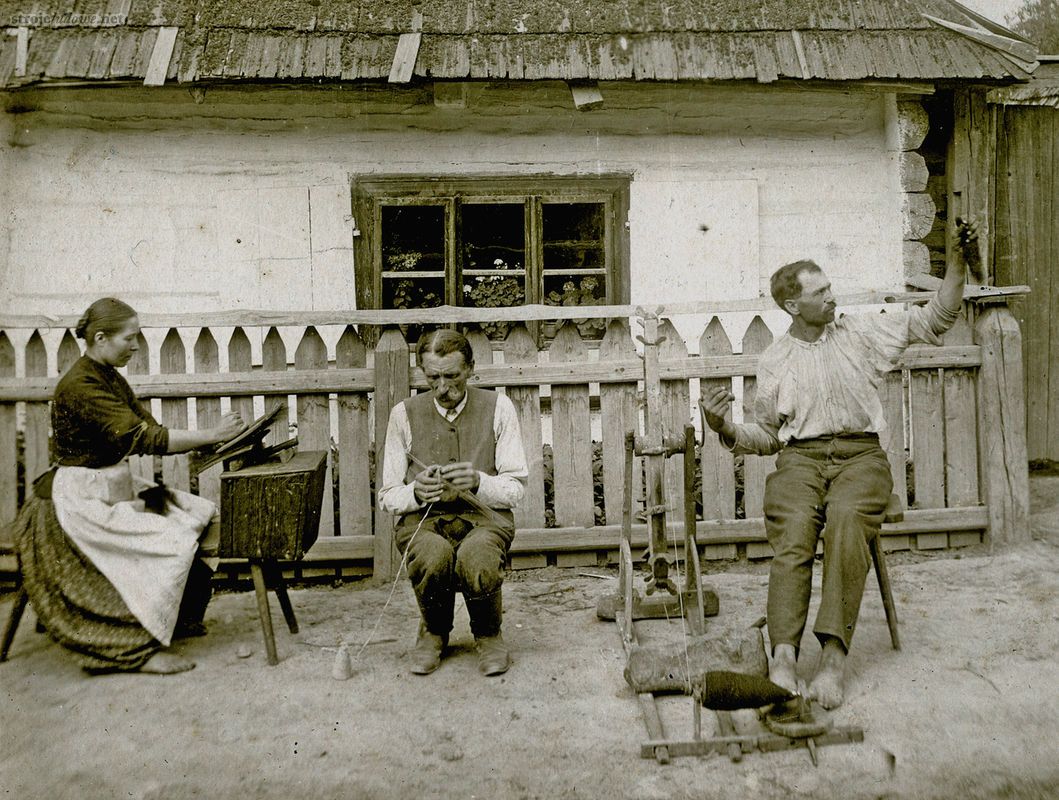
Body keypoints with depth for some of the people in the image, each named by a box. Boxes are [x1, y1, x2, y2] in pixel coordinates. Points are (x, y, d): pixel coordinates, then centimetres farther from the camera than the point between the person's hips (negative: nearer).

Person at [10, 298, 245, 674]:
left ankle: (182, 616, 15)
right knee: (170, 540, -22)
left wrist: (205, 442, -8)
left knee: (202, 514, 2)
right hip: (83, 499, -9)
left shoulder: (111, 378, 9)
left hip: (115, 487, 9)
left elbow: (149, 428, 5)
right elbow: (143, 437, -27)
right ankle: (142, 648, -11)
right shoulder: (80, 385, -22)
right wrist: (211, 435, -23)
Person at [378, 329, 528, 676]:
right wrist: (415, 492, -16)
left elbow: (516, 488, 2)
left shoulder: (497, 407, 3)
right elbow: (388, 497, 7)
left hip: (484, 517, -1)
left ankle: (488, 634, 0)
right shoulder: (405, 413, 5)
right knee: (433, 556, -35)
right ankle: (433, 632, 1)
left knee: (478, 558, -36)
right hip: (423, 518, 1)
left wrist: (479, 482, -19)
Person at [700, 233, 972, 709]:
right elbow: (766, 436, 19)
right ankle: (784, 653, -41)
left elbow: (934, 319, 14)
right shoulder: (774, 361, 16)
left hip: (859, 454, 0)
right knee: (794, 525, -32)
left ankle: (834, 652, -40)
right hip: (800, 457, 1)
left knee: (847, 517, -35)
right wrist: (725, 429, 0)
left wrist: (957, 263, 3)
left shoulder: (861, 334, 16)